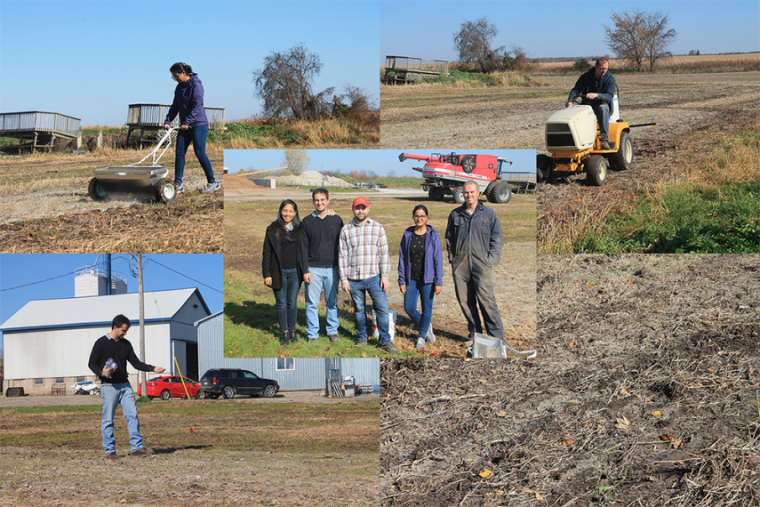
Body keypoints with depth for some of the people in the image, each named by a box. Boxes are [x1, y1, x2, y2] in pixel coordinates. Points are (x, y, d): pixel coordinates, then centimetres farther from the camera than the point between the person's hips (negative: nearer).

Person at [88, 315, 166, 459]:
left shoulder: (126, 344, 14)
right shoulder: (101, 343, -1)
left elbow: (136, 363, 14)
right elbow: (92, 363, 0)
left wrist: (153, 369, 1)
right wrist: (101, 372, -20)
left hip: (125, 385, 5)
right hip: (109, 386, -5)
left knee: (132, 415, -2)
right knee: (108, 419, -2)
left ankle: (137, 447, 0)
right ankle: (110, 450, 5)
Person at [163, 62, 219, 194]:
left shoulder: (196, 85, -14)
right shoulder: (179, 87, 10)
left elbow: (197, 106, -19)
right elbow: (175, 106, 14)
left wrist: (187, 122, -23)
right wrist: (167, 121, 3)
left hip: (199, 125, -8)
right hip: (185, 126, 8)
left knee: (200, 153, -7)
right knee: (179, 152, 1)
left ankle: (212, 182, 4)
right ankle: (178, 184, 3)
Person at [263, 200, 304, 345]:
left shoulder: (299, 228, 4)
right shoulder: (273, 229, -1)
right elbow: (267, 253, 0)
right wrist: (267, 274, -4)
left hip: (294, 271, 1)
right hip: (279, 272, -1)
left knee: (292, 302, 6)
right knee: (281, 303, 4)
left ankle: (292, 331, 19)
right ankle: (284, 332, 15)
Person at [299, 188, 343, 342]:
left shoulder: (336, 220, 5)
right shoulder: (307, 221, 2)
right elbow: (304, 248, 2)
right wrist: (305, 270, -5)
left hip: (332, 268, 1)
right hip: (313, 269, -1)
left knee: (332, 302, 8)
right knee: (312, 303, 1)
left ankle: (332, 330, 20)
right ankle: (312, 333, 11)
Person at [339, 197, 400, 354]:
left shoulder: (378, 228, 4)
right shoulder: (346, 230, 4)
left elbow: (384, 253, 2)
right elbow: (343, 256, 5)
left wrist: (385, 276, -4)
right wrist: (344, 279, 0)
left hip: (374, 277, -1)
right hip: (354, 279, 1)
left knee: (382, 308, -4)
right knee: (359, 310, 10)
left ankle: (385, 341, 3)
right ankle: (362, 338, 25)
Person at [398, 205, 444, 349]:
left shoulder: (433, 235, -6)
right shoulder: (407, 235, 0)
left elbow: (438, 259, -5)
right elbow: (402, 258, 4)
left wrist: (439, 282, -8)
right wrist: (402, 280, 1)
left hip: (427, 279, -2)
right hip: (412, 279, 2)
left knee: (427, 309, 6)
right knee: (409, 308, 0)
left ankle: (422, 336, 27)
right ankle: (426, 327, 27)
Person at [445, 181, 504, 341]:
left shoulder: (488, 213, 6)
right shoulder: (455, 214, 12)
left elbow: (496, 239, 7)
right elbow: (449, 238, 20)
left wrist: (491, 260, -3)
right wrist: (452, 257, 9)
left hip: (481, 263, -3)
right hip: (460, 263, 3)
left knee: (486, 298, -10)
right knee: (465, 299, 2)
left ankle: (496, 336, -4)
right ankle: (475, 333, 12)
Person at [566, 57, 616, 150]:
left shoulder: (610, 79, -3)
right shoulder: (585, 77, 3)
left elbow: (609, 96, -17)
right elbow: (576, 90, -3)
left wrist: (596, 95, -36)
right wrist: (570, 100, -26)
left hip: (601, 105, -2)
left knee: (603, 108, -38)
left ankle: (604, 139, -42)